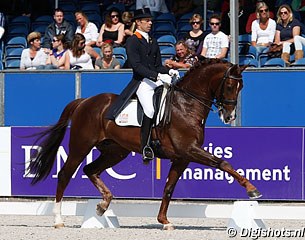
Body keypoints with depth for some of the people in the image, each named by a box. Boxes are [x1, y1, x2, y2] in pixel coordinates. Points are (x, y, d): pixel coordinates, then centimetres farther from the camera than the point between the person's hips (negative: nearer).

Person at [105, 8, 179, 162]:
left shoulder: (153, 42, 22)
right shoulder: (132, 41, -1)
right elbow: (136, 65, -13)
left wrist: (169, 71, 1)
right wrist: (157, 76, -22)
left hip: (157, 80, 7)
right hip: (141, 82, -7)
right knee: (150, 110, -27)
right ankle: (145, 146, -17)